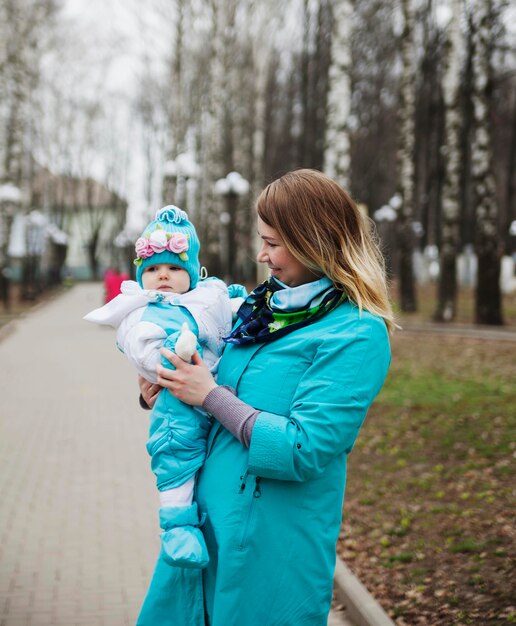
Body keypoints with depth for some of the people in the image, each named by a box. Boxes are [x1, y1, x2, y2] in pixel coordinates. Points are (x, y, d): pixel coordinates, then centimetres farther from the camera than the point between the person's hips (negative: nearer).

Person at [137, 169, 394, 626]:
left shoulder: (357, 335, -16)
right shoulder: (262, 307, 8)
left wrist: (210, 395, -16)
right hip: (203, 522, 7)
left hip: (271, 552, -7)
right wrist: (163, 396, 3)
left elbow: (303, 451, -23)